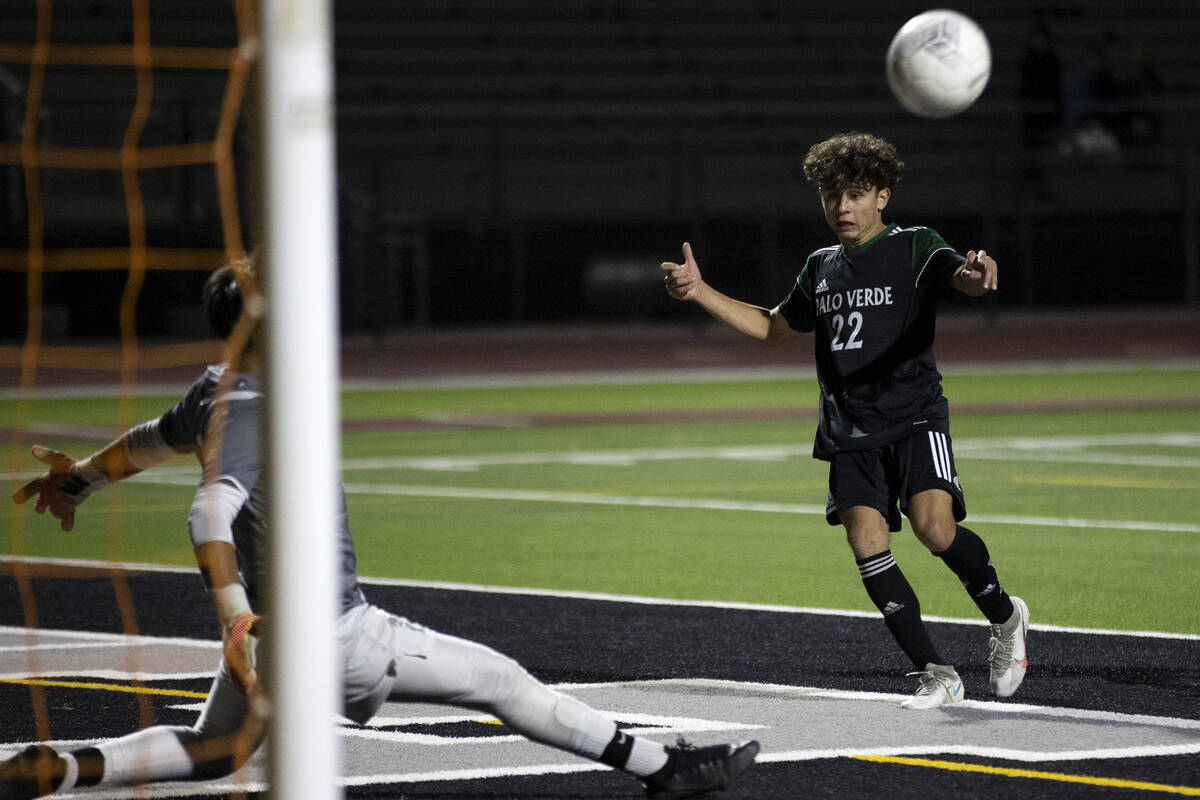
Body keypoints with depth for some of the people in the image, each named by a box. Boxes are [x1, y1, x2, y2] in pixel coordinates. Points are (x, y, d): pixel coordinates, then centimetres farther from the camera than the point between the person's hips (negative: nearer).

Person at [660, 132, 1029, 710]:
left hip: (913, 414, -5)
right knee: (866, 541, -12)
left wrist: (975, 275, -47)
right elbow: (774, 327, 29)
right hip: (850, 430, 5)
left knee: (934, 526, -24)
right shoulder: (822, 269, 16)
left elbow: (960, 276, -21)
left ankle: (1004, 616, 4)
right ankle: (935, 673, -5)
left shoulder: (913, 248, -1)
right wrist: (699, 292, 19)